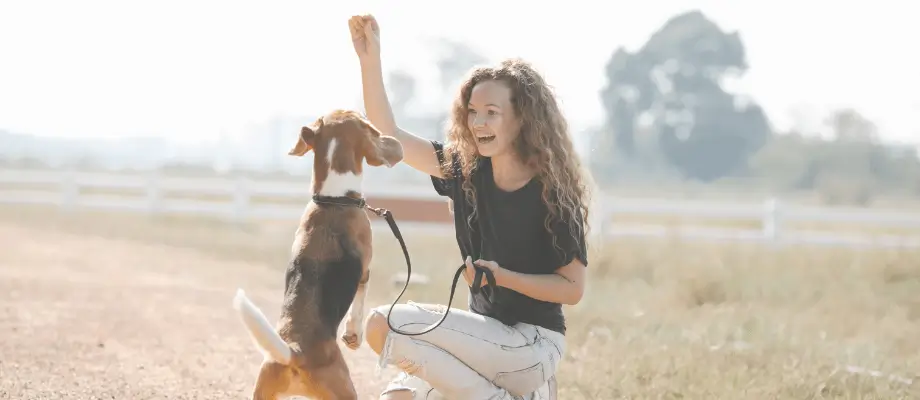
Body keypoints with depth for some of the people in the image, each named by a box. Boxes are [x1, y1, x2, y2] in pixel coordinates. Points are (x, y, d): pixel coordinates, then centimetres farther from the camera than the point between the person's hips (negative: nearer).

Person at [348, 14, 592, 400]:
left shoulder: (552, 193, -13)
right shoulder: (466, 171, 3)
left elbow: (572, 287, -11)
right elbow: (388, 136, 1)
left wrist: (501, 276, -22)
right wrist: (370, 60, -9)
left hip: (533, 344, -7)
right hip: (487, 334, 7)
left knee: (383, 325, -18)